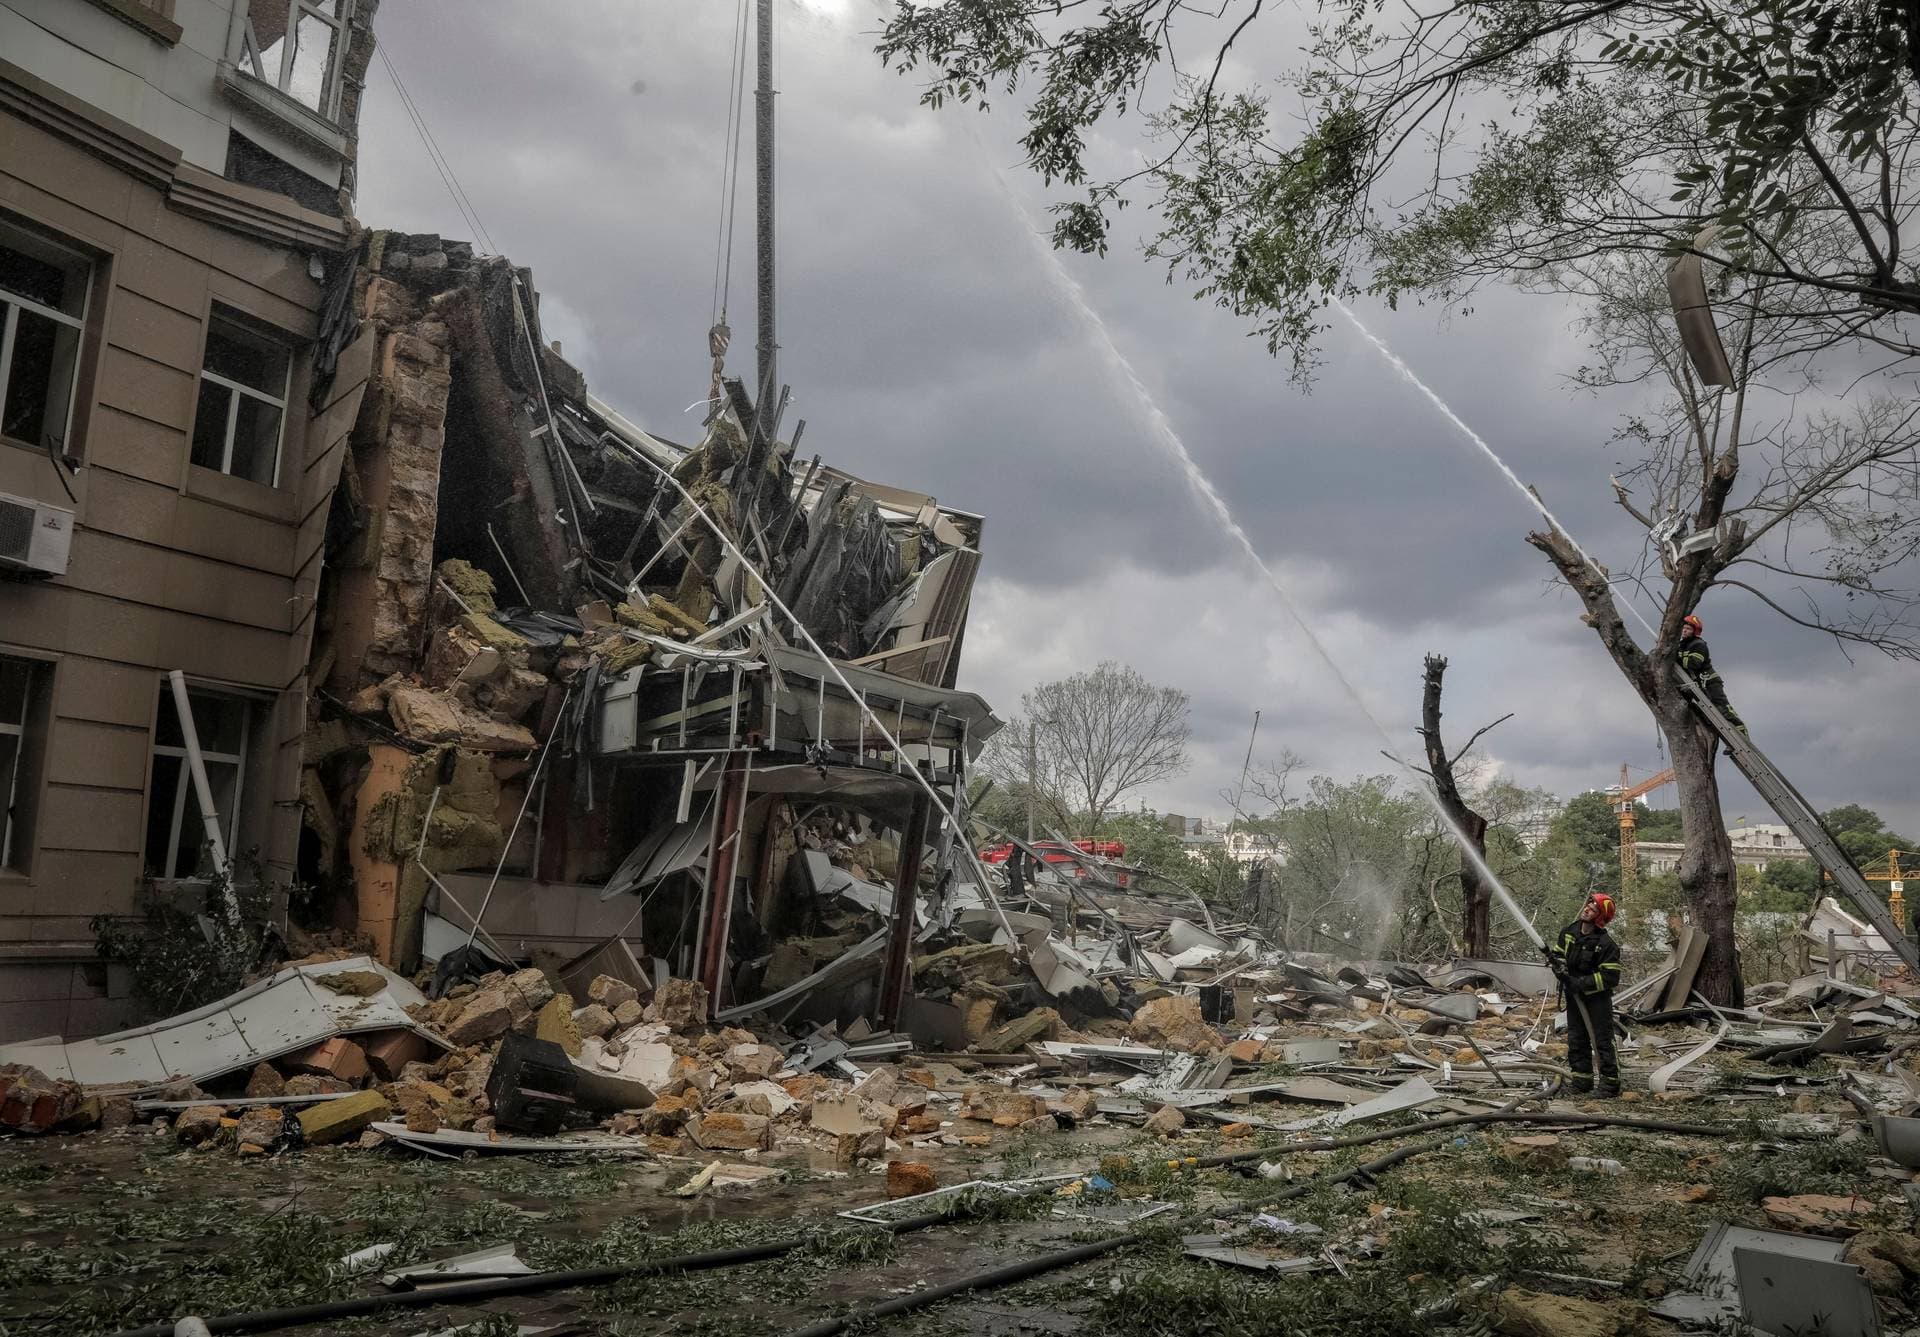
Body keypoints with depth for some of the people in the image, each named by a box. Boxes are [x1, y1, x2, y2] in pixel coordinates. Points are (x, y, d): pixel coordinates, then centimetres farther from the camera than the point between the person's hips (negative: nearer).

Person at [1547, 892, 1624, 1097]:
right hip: (1573, 997, 6)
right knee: (1576, 1040, 11)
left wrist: (1581, 984, -23)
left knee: (1602, 1041, -2)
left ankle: (1610, 1083, 7)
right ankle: (1582, 1080, 21)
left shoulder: (1606, 944, -17)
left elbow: (1610, 977, -19)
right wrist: (1558, 965, -8)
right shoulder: (1568, 932, 2)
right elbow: (1558, 953, 15)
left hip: (1598, 998, -6)